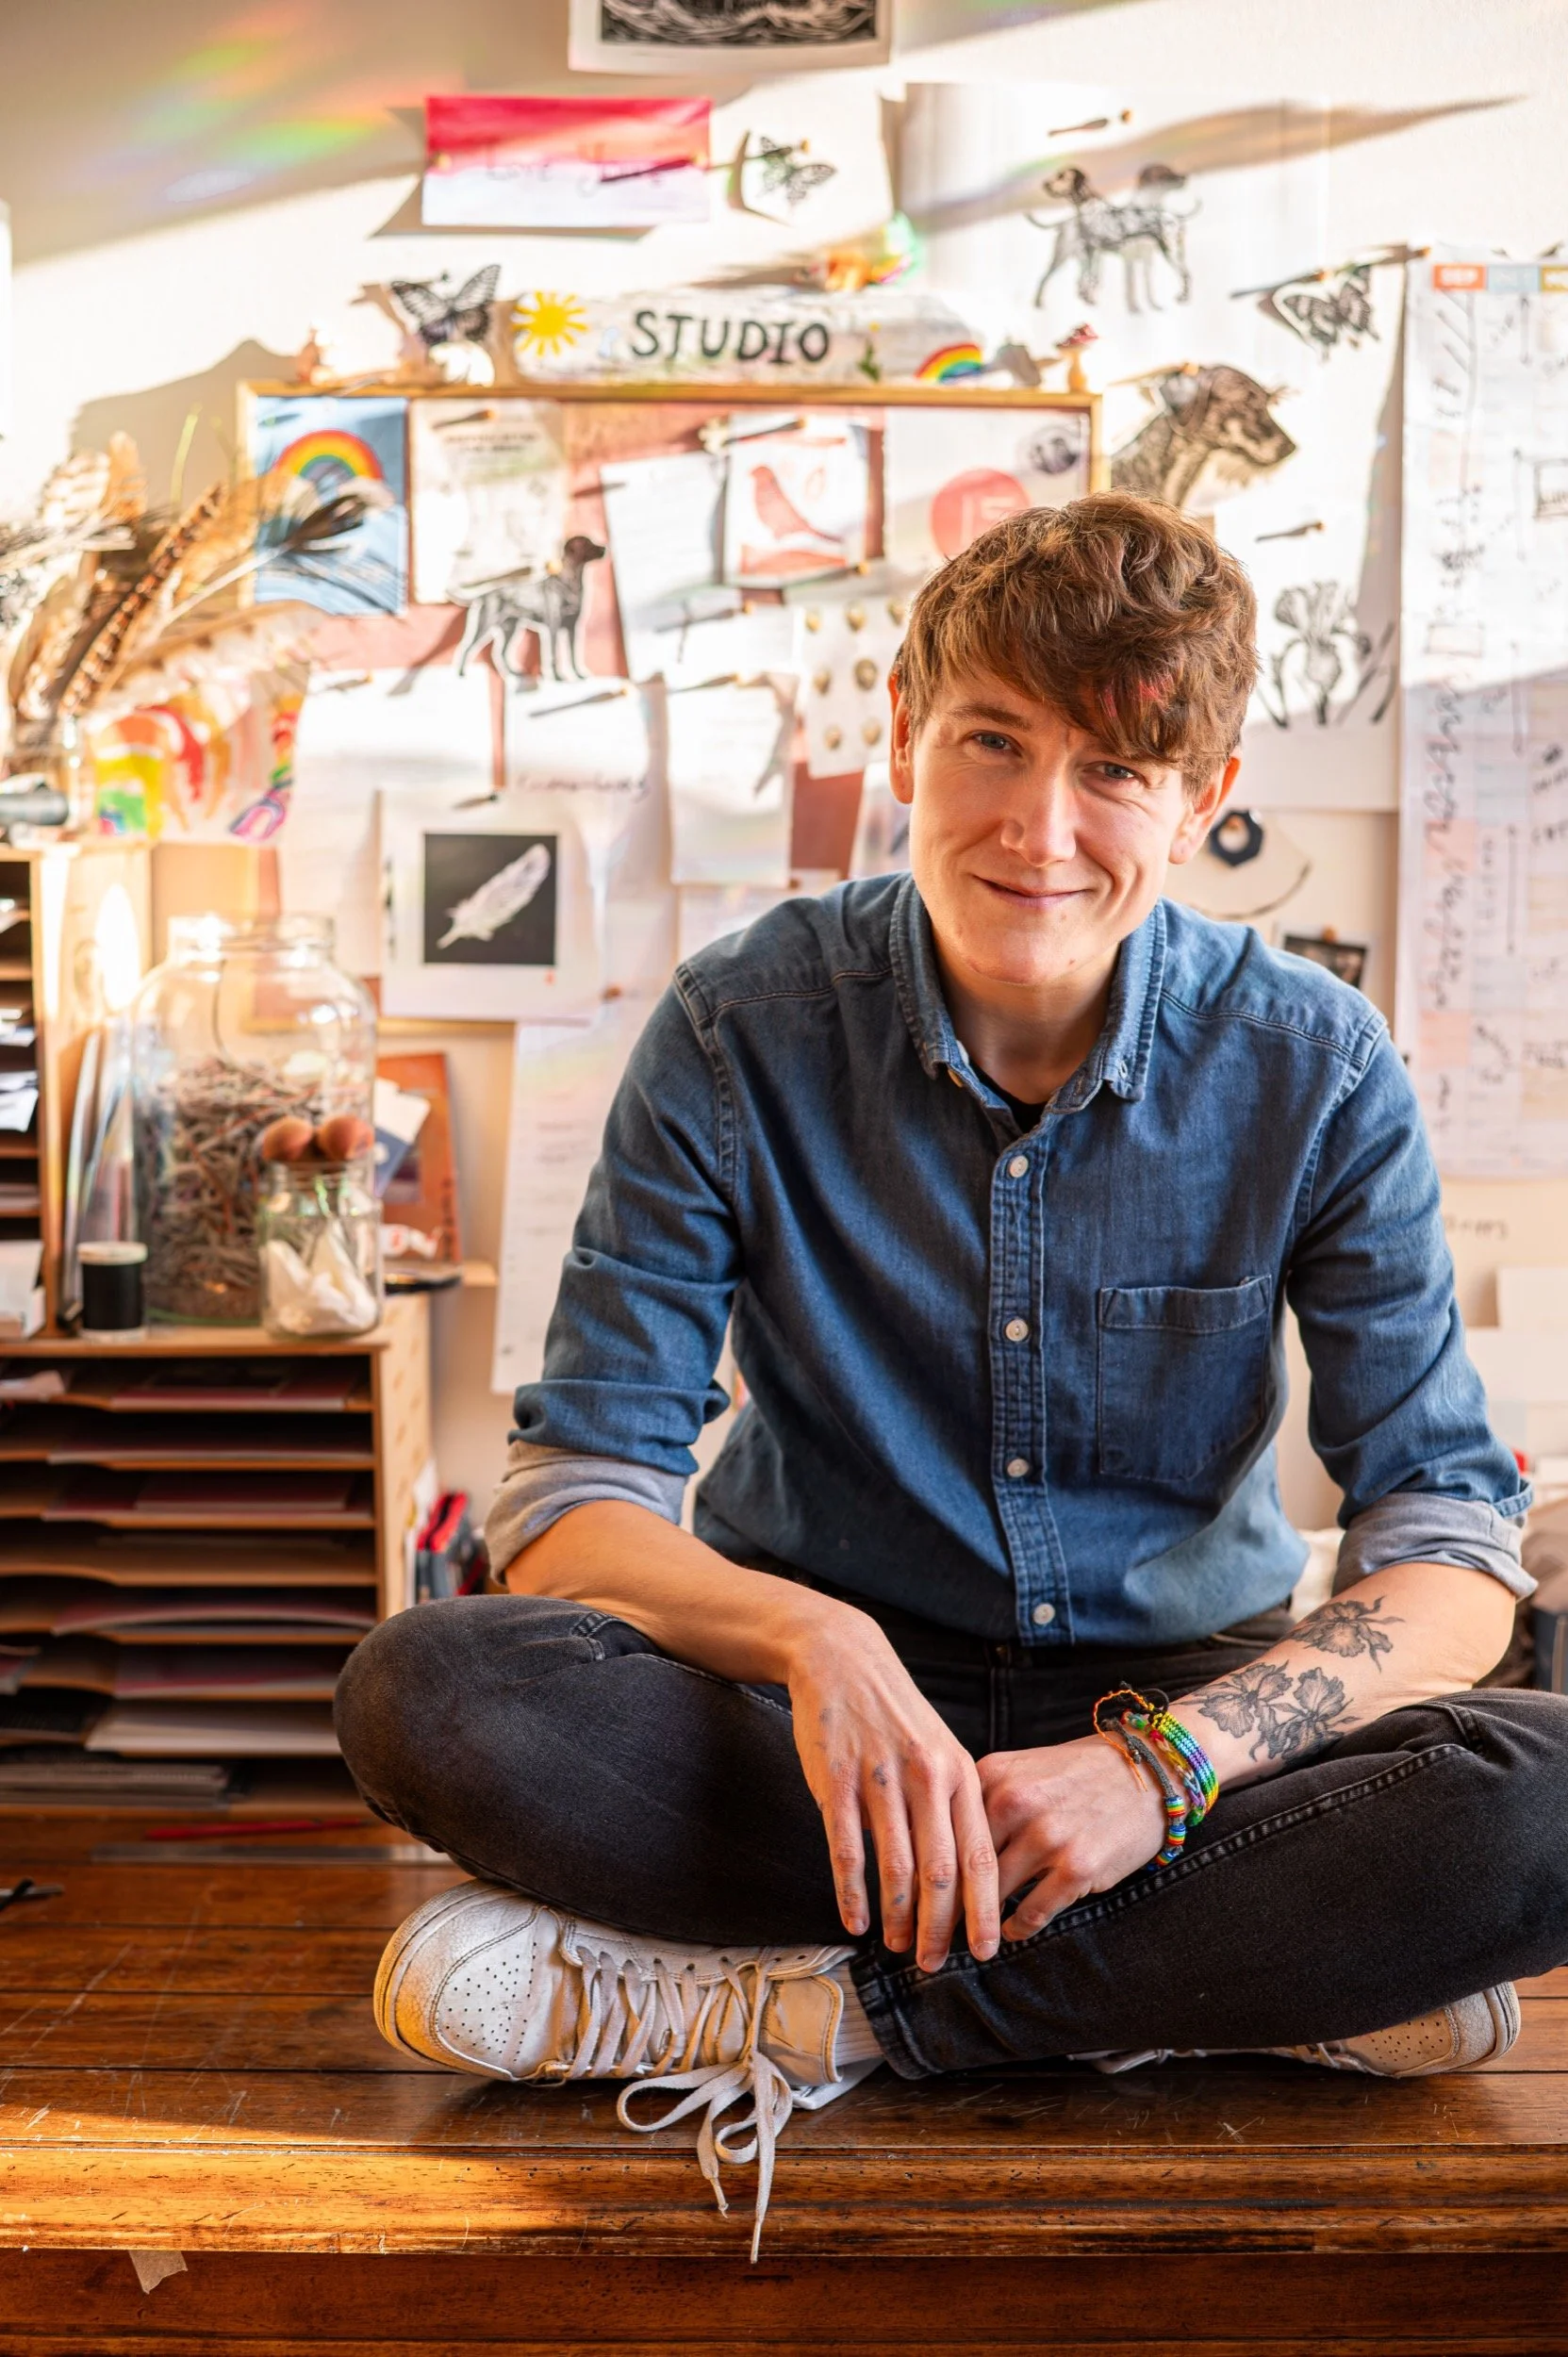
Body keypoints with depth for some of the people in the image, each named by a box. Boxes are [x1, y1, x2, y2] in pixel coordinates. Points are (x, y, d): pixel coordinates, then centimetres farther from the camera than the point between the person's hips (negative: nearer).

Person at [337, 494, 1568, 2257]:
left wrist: (1166, 1760, -27)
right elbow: (572, 1502, -12)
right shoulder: (744, 1033, -11)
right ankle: (1251, 1978, -23)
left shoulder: (1313, 1069, -9)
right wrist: (813, 1639, -33)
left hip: (1191, 1702, 1)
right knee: (428, 1696, -28)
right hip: (829, 1701, 0)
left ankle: (795, 2006, -22)